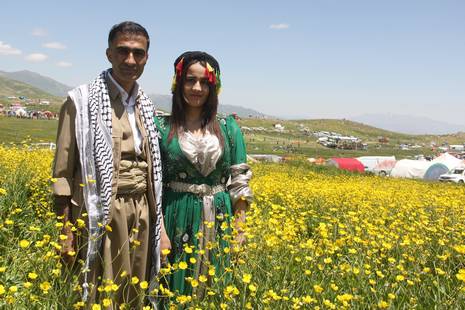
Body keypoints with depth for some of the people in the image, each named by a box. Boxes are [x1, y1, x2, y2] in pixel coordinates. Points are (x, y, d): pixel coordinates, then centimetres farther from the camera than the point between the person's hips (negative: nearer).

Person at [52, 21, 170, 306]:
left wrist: (160, 226, 14)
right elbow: (63, 172, -5)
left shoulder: (145, 106, 12)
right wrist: (66, 233, -9)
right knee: (101, 296, 0)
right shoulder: (83, 101, -5)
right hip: (102, 213, -5)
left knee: (134, 296, 11)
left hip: (140, 212, 5)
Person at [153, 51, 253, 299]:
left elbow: (239, 183, 4)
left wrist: (239, 232, 0)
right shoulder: (162, 127, -1)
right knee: (173, 290, 7)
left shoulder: (229, 128, 4)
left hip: (218, 223, 2)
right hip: (176, 221, -1)